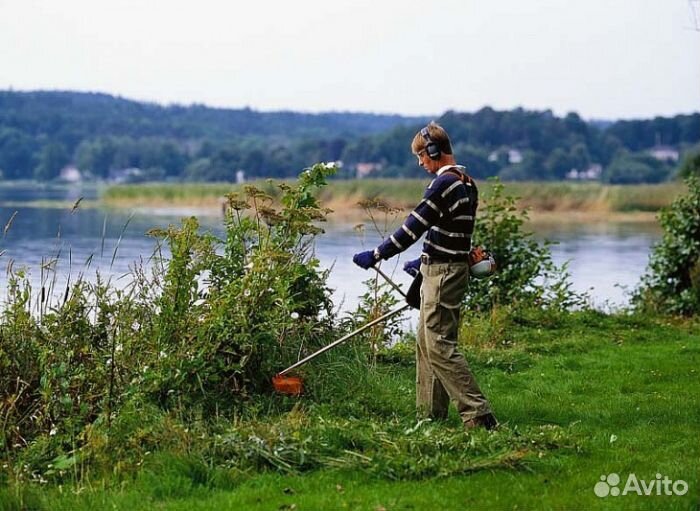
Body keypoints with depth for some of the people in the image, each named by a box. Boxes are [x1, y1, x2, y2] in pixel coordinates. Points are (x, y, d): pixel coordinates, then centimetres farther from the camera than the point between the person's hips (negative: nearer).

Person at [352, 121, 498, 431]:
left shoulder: (443, 184, -17)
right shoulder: (466, 183, 13)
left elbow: (412, 228, -18)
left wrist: (376, 256, -12)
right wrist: (425, 261, 27)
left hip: (442, 274, -10)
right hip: (452, 268, 10)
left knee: (439, 346, -9)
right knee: (426, 342, 15)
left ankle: (478, 414, -12)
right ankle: (430, 412, 21)